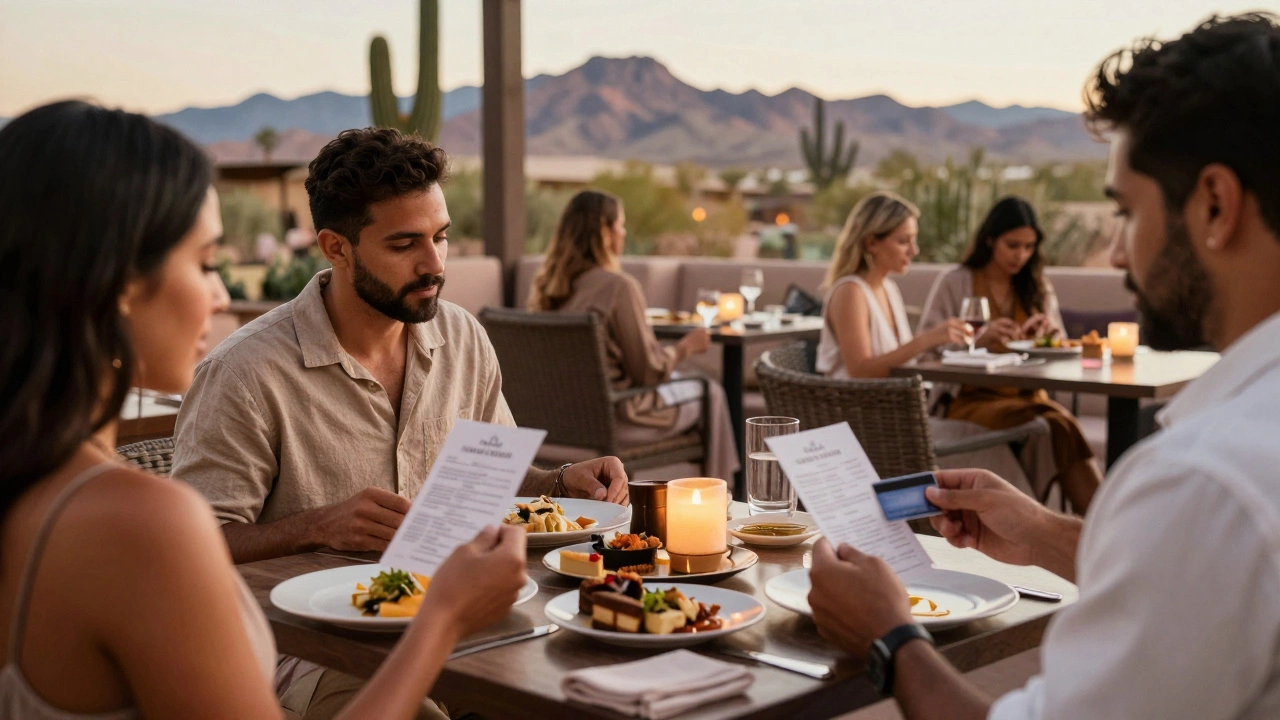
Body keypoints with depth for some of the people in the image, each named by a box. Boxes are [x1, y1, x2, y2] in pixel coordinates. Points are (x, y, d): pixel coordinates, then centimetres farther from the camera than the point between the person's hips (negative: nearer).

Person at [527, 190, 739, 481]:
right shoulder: (618, 286, -22)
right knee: (710, 393, 15)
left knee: (676, 379, 29)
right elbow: (650, 371, -17)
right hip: (613, 418, -8)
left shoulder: (545, 283, 0)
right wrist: (686, 347, 1)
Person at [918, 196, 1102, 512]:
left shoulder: (1039, 287, 19)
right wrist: (980, 339, -21)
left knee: (1058, 423, -34)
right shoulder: (953, 284, 4)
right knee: (1056, 424, -34)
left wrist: (1052, 330, -2)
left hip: (1029, 397, 4)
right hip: (972, 400, -4)